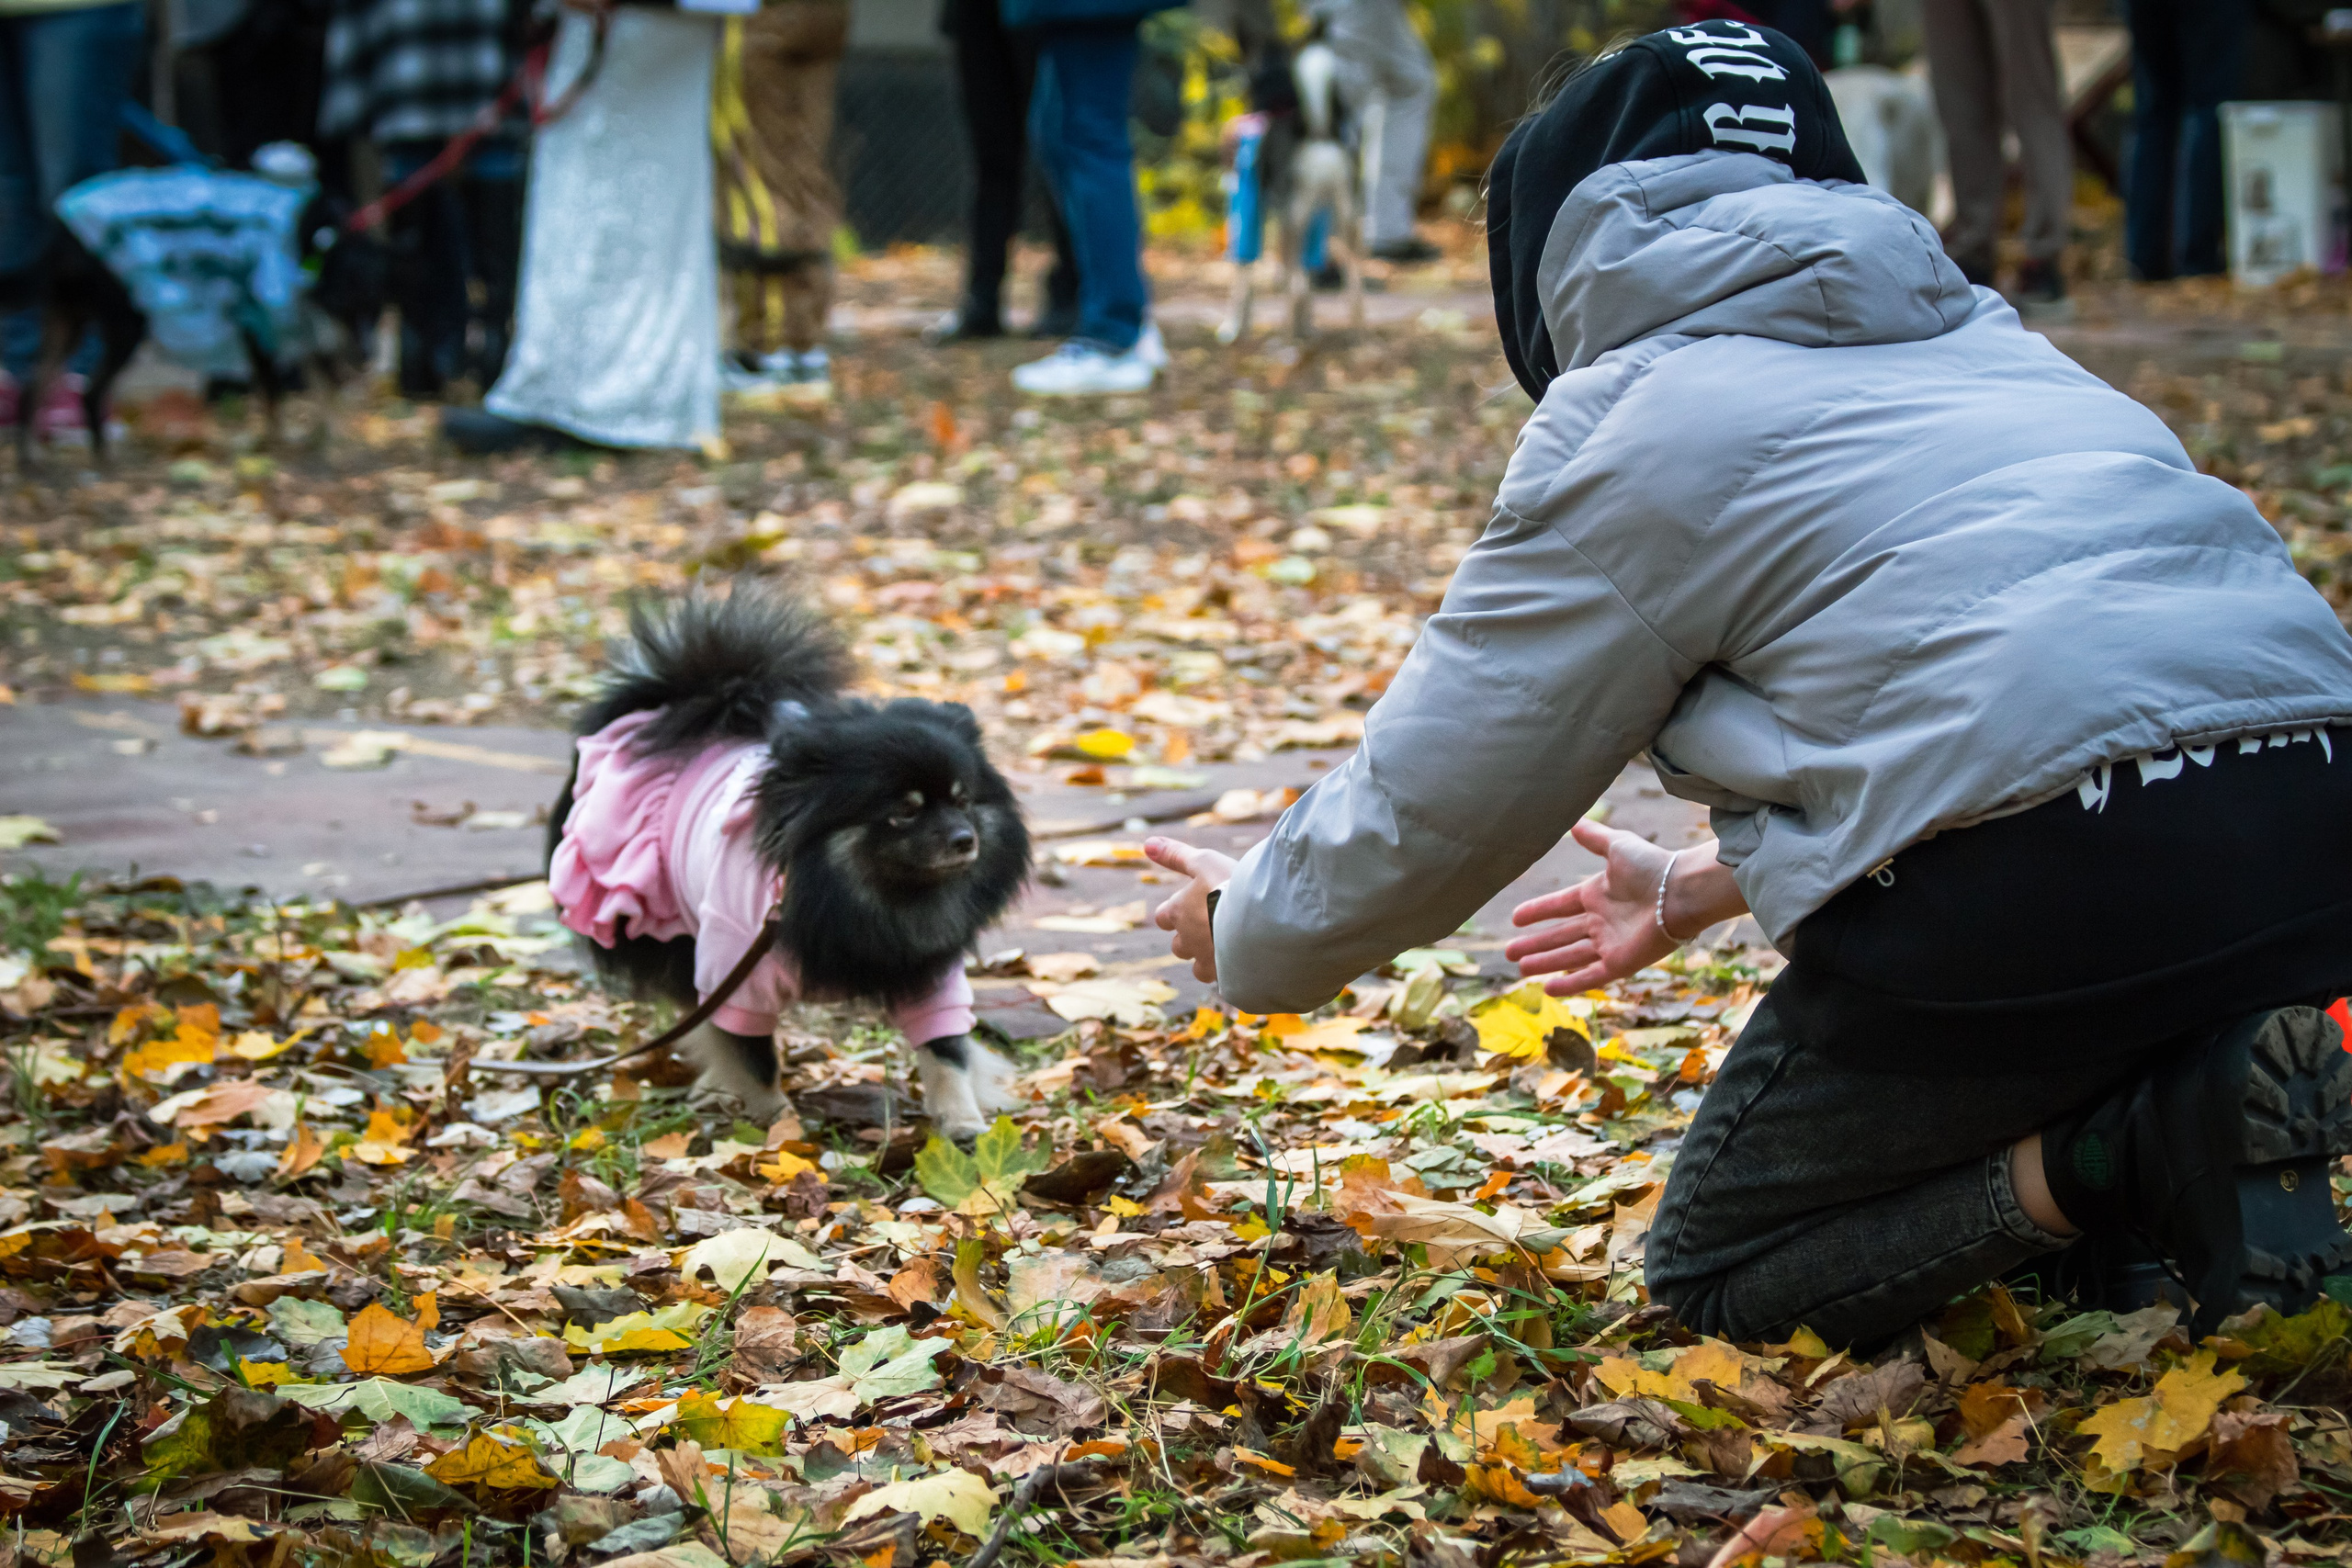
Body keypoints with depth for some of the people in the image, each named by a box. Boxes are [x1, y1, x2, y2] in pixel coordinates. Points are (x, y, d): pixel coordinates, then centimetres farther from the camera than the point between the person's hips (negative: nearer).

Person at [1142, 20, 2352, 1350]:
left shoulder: (1630, 423, 5)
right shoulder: (1973, 336, 27)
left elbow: (1428, 806, 11)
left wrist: (1252, 932, 31)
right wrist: (1699, 890, 50)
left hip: (2047, 879, -7)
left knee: (1719, 1277, 13)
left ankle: (2136, 1152, -9)